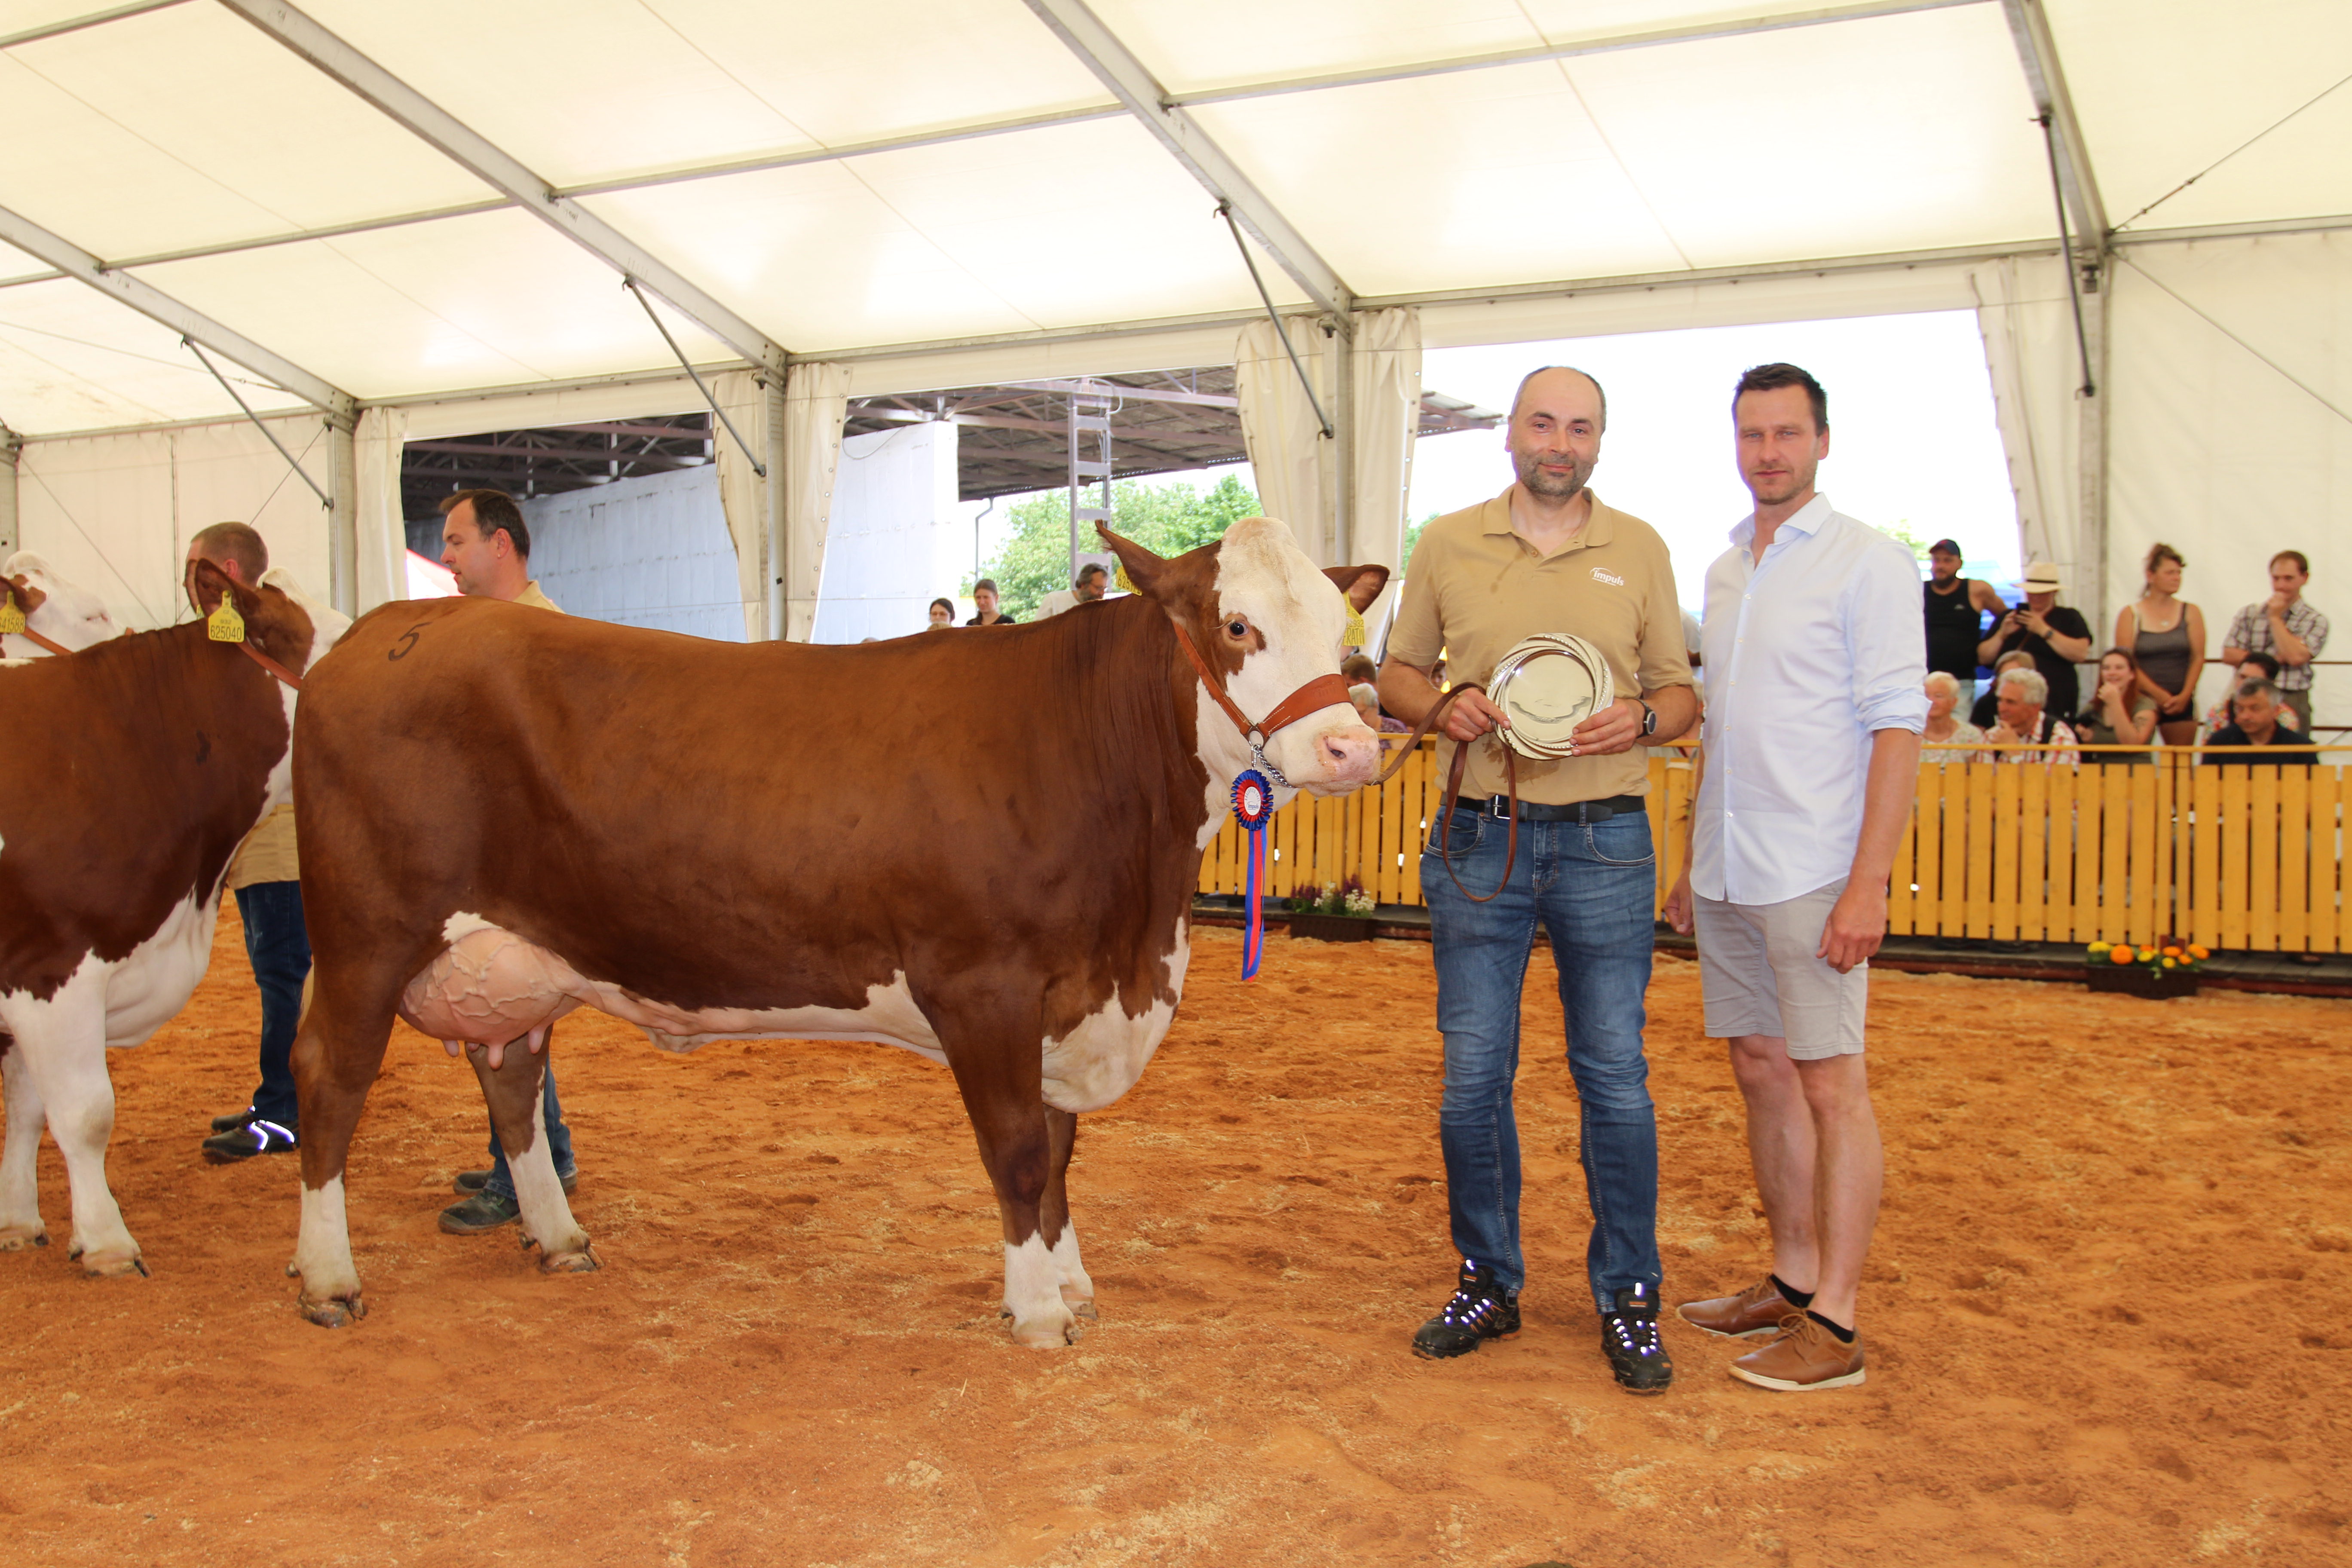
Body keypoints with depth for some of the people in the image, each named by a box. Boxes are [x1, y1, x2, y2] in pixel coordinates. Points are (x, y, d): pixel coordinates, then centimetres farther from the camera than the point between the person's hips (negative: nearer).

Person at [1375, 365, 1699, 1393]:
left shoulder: (1640, 550, 6)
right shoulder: (1447, 545, 7)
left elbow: (1681, 694, 9)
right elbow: (1396, 674, 13)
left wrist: (1641, 719, -13)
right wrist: (1444, 708, -9)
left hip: (1606, 844, -1)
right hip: (1477, 840, 1)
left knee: (1614, 1075, 3)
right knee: (1472, 1074, 6)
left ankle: (1628, 1299, 17)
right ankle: (1487, 1281, 22)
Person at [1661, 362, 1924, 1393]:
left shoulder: (1865, 562, -7)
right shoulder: (1726, 569, 14)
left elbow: (1897, 727, -12)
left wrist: (1867, 883, -19)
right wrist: (1691, 861, 16)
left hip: (1813, 875, -7)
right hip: (1728, 874, 7)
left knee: (1831, 1084, -2)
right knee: (1762, 1072, 13)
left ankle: (1834, 1327, 5)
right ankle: (1791, 1281, 25)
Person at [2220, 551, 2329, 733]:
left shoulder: (2315, 621, 4)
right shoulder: (2249, 614, 10)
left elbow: (2296, 657, -12)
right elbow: (2229, 655, 3)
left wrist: (2275, 618, -5)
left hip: (2292, 701, -1)